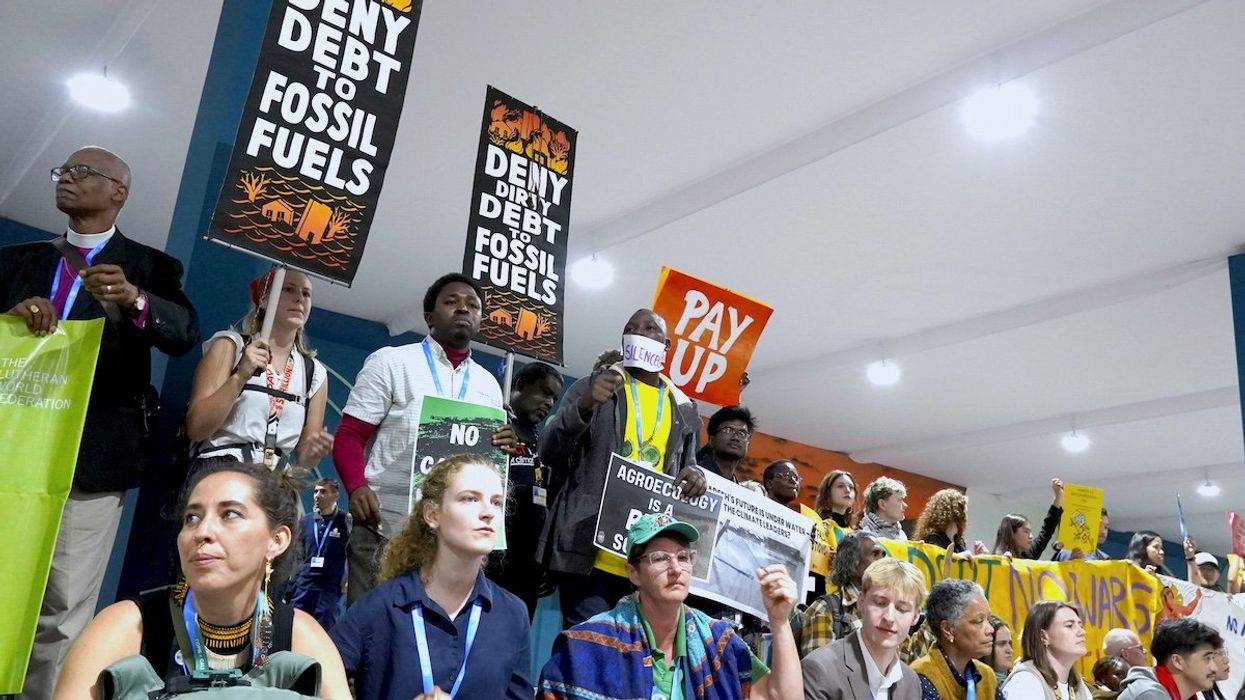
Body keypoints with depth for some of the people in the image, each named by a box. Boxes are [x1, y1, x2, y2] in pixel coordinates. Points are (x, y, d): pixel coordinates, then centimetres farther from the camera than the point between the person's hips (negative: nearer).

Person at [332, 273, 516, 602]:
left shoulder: (488, 384, 16)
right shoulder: (391, 361, 4)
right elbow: (349, 436, -1)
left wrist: (504, 448, -4)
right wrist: (357, 487, -20)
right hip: (385, 530, -3)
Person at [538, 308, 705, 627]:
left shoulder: (684, 408, 16)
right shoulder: (592, 386, 5)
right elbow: (549, 453, -3)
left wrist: (695, 474, 0)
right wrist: (584, 406, -21)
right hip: (591, 547, -4)